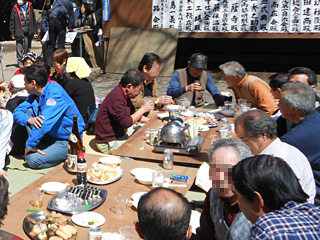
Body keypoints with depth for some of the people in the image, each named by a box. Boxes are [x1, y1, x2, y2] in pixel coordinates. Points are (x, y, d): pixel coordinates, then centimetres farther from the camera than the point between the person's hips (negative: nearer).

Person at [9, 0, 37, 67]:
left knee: (28, 48, 9)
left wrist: (34, 31, 8)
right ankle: (20, 62, 4)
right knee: (19, 48, -4)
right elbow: (12, 21, 3)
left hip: (28, 32, 2)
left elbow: (33, 20, 12)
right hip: (19, 32, -2)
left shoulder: (30, 7, 7)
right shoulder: (15, 9, 1)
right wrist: (12, 33, 0)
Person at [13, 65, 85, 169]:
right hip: (50, 135, 8)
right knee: (28, 110, -3)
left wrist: (29, 145, -24)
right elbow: (17, 112, 2)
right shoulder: (35, 94, 4)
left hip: (68, 141, -8)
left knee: (33, 159, -23)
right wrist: (29, 120, -21)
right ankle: (40, 147, -1)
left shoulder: (55, 92, -23)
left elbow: (45, 123, -31)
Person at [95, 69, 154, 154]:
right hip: (109, 143, -10)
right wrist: (143, 109, -19)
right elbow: (126, 123, -30)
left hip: (120, 133, 10)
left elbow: (133, 114, 21)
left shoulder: (124, 95, 6)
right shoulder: (116, 97, -26)